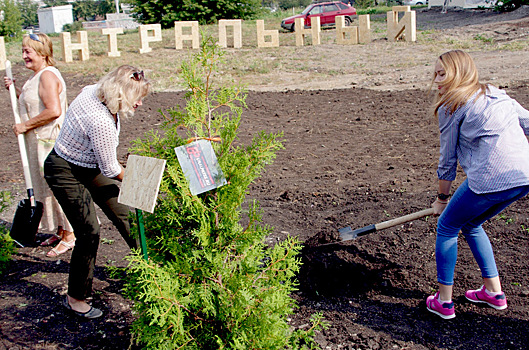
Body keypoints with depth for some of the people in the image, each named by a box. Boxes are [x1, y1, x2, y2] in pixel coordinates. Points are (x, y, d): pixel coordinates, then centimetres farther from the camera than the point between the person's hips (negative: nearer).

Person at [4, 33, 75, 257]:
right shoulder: (37, 76, 14)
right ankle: (59, 231, 29)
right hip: (39, 141, 10)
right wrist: (15, 90, 12)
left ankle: (70, 236, 9)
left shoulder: (47, 76, -17)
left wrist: (25, 126, -19)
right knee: (45, 187, 16)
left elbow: (53, 111, -28)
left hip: (50, 140, -10)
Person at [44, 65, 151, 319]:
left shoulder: (93, 91, -10)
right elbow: (110, 170, -23)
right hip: (66, 172, -9)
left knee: (123, 212, 12)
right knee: (89, 232, -6)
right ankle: (75, 298, 12)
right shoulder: (101, 122, -36)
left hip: (90, 166, 9)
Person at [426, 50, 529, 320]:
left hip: (489, 179, -8)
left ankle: (443, 302, 15)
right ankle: (494, 292, 33)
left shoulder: (451, 107, 2)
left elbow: (447, 159, 6)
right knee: (471, 225, 27)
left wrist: (442, 198, 17)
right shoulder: (498, 95, 22)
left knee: (446, 227, 12)